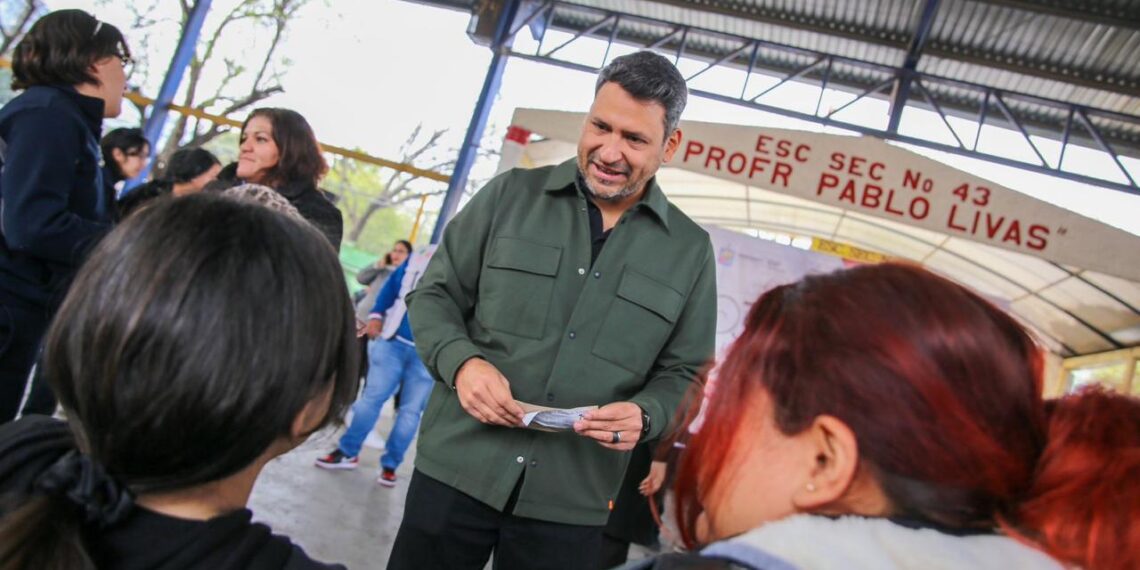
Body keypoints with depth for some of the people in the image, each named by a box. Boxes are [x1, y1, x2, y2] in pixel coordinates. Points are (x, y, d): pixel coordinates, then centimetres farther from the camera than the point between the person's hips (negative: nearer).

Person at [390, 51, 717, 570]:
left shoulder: (690, 250, 3)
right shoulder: (511, 194, 1)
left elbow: (683, 373, 7)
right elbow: (434, 294, 5)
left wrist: (644, 415, -14)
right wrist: (462, 361, -15)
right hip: (456, 468, 0)